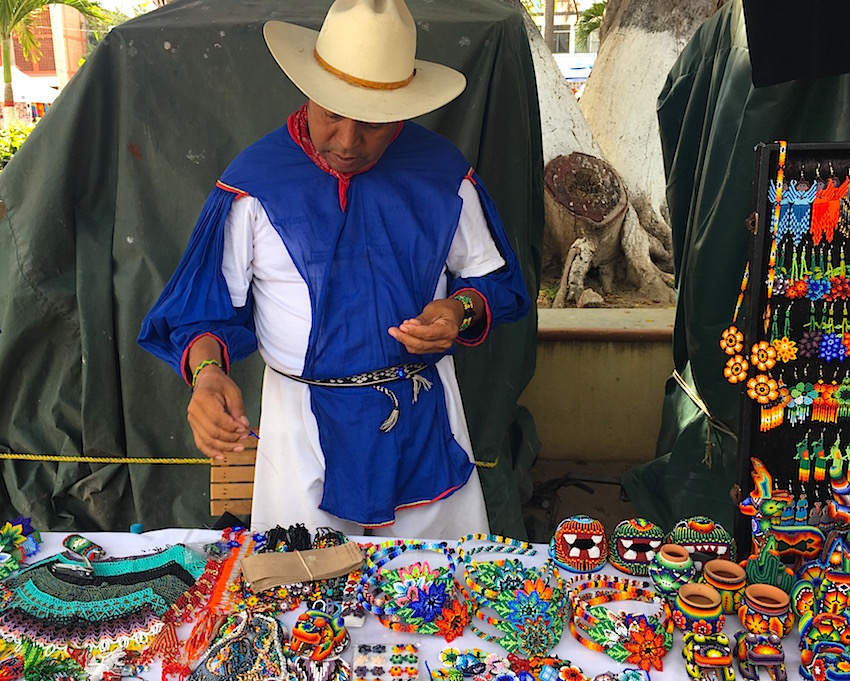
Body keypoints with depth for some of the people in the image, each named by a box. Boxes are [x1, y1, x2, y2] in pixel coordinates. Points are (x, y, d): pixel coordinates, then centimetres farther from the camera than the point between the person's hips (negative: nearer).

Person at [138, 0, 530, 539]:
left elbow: (492, 278, 8)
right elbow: (208, 307, -3)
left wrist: (461, 310, -15)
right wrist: (208, 374, -24)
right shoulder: (254, 181, -7)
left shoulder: (443, 171, -2)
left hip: (425, 418, 2)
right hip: (303, 421, -1)